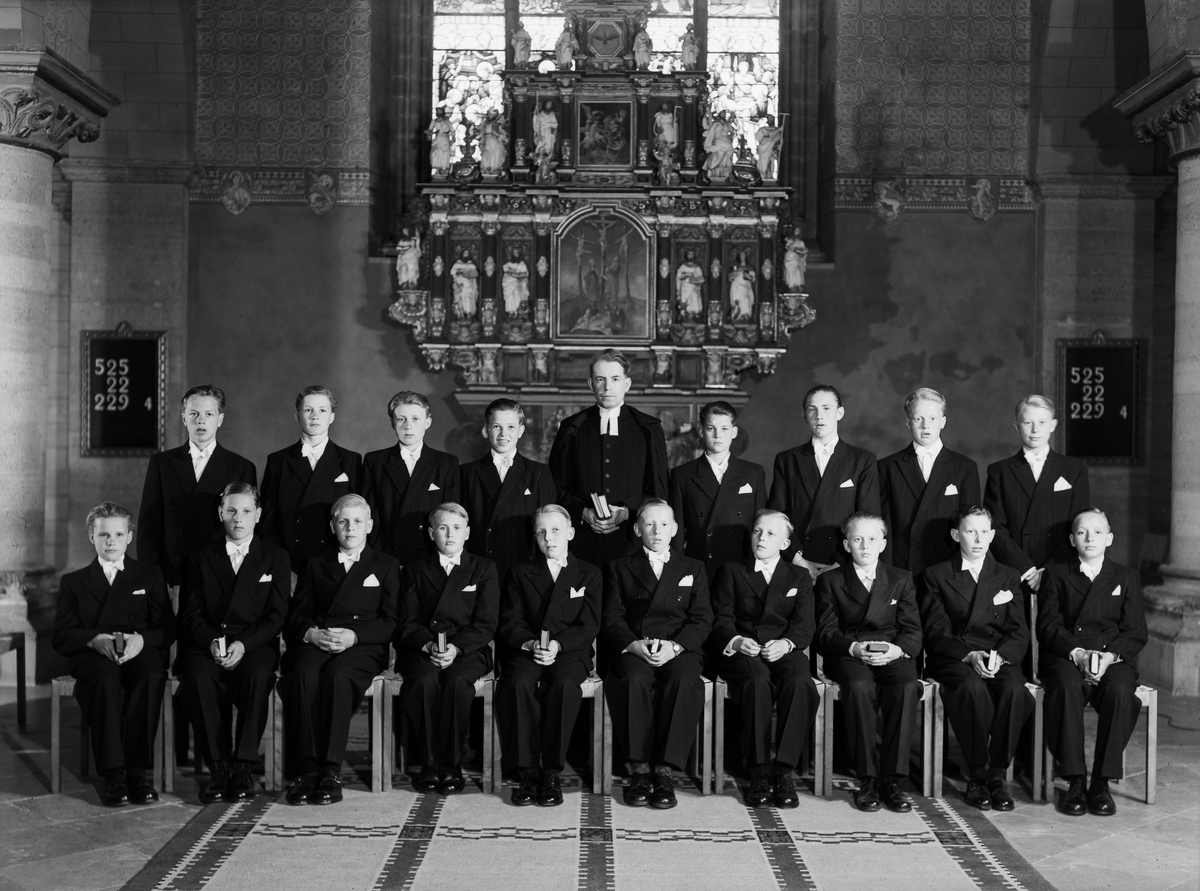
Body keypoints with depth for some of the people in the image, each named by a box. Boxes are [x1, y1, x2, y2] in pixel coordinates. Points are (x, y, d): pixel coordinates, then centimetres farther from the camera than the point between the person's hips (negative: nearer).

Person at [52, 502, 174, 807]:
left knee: (152, 674, -37)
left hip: (140, 653, 0)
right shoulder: (73, 582, 21)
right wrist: (95, 640, -13)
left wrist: (141, 639, -12)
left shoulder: (149, 575, 21)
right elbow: (61, 637, 8)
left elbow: (167, 628, 10)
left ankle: (137, 769, -32)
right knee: (106, 678, -38)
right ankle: (113, 773, -36)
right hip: (93, 657, 0)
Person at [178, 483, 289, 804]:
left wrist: (243, 644, -14)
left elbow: (276, 616, 3)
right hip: (207, 644, 1)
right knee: (199, 678, -33)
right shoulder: (202, 559, 17)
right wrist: (212, 641, -13)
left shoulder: (276, 558, 12)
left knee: (258, 676, -35)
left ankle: (244, 767, -28)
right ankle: (219, 767, -26)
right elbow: (191, 614, 8)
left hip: (254, 646, -1)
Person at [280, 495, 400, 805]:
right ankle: (307, 769, -35)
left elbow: (391, 622, 8)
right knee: (304, 675, -34)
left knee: (337, 674, -37)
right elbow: (297, 614, 16)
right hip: (314, 644, 2)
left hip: (362, 648, -2)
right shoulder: (316, 566, 27)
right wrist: (312, 633, -8)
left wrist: (353, 636, -11)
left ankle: (331, 771, -37)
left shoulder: (386, 566, 20)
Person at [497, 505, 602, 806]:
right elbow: (510, 623, 7)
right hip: (526, 651, 1)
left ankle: (551, 773, -28)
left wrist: (558, 644, -17)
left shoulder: (589, 575, 13)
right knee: (517, 683, -34)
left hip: (570, 651, -1)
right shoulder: (520, 573, 17)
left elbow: (589, 627, 2)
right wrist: (530, 643, -15)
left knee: (565, 683, -36)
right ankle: (528, 772, -27)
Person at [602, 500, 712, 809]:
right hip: (632, 649, 0)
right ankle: (638, 769, -28)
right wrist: (634, 645, -14)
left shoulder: (693, 569, 22)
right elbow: (611, 620, 8)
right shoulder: (620, 568, 20)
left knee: (685, 681, -35)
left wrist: (674, 646, -11)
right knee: (635, 680, -36)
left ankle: (665, 771, -32)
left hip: (679, 650, 0)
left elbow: (702, 620, 9)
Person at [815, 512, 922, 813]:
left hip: (892, 655, 1)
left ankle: (891, 779, -28)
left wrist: (897, 650, -14)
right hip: (847, 655, -1)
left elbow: (912, 631, 9)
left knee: (907, 687, -33)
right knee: (859, 686, -36)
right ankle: (867, 779, -28)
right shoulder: (830, 581, 12)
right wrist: (855, 648, -17)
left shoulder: (901, 579, 17)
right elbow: (826, 633, 3)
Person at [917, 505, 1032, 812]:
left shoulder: (1008, 577, 18)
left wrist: (999, 656, -14)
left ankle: (997, 774, -21)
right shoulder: (935, 576, 11)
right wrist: (968, 655, -18)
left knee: (1014, 689, -33)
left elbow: (1019, 633, 8)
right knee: (973, 687, -36)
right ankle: (977, 774, -23)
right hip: (952, 658, -2)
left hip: (1000, 658, 2)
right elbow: (936, 631, 0)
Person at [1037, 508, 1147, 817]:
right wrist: (1077, 653, -15)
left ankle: (1102, 782, -26)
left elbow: (1136, 632, 8)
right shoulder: (1056, 574, 17)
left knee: (1120, 690, -34)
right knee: (1067, 687, -36)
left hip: (1114, 658, 1)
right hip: (1066, 657, -1)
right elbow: (1049, 626, 4)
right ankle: (1074, 782, -28)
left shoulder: (1127, 577, 20)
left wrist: (1109, 655, -13)